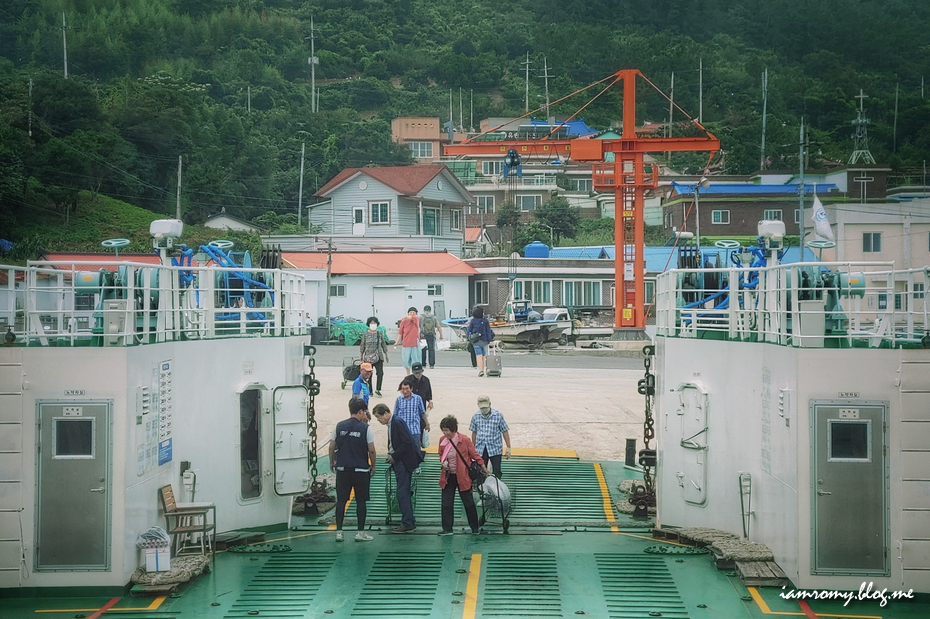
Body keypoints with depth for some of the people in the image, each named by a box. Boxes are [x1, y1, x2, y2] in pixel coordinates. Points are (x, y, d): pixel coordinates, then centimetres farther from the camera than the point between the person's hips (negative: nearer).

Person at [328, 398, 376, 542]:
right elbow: (371, 450, -7)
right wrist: (373, 466, 8)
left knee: (341, 500, 8)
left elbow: (332, 447, 5)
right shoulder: (365, 428, -7)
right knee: (361, 501, 6)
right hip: (361, 470, -3)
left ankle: (339, 532, 8)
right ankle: (360, 533, 8)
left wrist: (331, 462, 21)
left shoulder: (339, 426, 1)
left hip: (342, 469, 3)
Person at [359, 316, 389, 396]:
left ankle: (377, 390, -1)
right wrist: (361, 356, 4)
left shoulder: (380, 334, 6)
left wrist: (386, 355, 13)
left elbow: (383, 345, 13)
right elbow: (362, 345, 7)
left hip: (378, 356, 1)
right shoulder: (366, 334, 3)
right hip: (368, 357, -1)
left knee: (380, 373, -9)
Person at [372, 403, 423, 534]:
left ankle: (407, 524, -5)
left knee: (402, 492, -8)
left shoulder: (397, 423, -17)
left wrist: (394, 456, -16)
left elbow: (407, 443, -22)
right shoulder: (391, 424, 13)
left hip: (404, 462, -10)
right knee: (405, 492, 17)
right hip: (398, 462, 10)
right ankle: (410, 523, 27)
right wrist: (391, 455, 6)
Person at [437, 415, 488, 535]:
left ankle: (475, 528, 19)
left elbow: (475, 455, -7)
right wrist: (443, 463, -6)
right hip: (448, 477, 4)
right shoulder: (442, 440, -1)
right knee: (446, 503, 3)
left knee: (468, 503, 6)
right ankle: (447, 529, 11)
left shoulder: (464, 440, -15)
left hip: (462, 476, -4)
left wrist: (485, 471, -3)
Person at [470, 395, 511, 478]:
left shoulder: (498, 415, -6)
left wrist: (508, 447, -3)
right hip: (480, 449, 2)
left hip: (495, 449, -2)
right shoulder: (475, 416, 1)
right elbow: (474, 433, 12)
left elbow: (505, 431, -1)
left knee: (497, 473, -1)